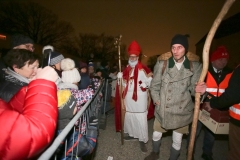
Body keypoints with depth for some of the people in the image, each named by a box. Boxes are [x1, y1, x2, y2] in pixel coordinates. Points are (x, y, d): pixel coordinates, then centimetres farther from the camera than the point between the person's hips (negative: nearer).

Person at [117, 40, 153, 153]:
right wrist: (120, 77, -2)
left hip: (140, 99, -6)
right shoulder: (127, 69, 8)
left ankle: (142, 140, 18)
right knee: (129, 117, 18)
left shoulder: (142, 69, -11)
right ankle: (132, 134, 39)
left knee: (141, 120, 1)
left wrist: (148, 77, -33)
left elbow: (150, 83, -14)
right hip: (129, 98, 6)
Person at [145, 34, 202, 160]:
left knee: (177, 141, 17)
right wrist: (157, 101, -7)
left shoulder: (195, 67, -5)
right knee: (156, 135, 20)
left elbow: (193, 88, -5)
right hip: (162, 110, 1)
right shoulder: (161, 64, -6)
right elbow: (154, 85, 0)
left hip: (182, 111, 0)